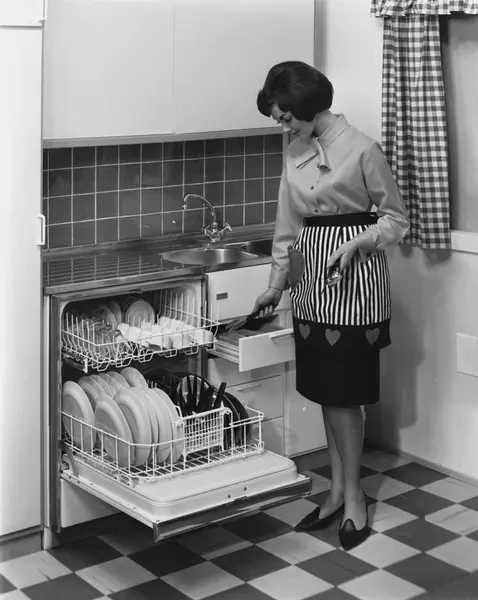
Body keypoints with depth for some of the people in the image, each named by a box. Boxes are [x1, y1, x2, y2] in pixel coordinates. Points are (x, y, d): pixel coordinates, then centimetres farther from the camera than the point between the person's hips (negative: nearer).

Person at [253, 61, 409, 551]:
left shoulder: (361, 149, -11)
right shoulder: (294, 155, 8)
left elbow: (396, 219, -5)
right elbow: (288, 227, 12)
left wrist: (355, 243, -20)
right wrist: (276, 285, 7)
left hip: (353, 277, -6)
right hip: (311, 280, 6)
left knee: (344, 390, -2)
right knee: (323, 388, 10)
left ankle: (353, 495, 11)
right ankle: (338, 490, 21)